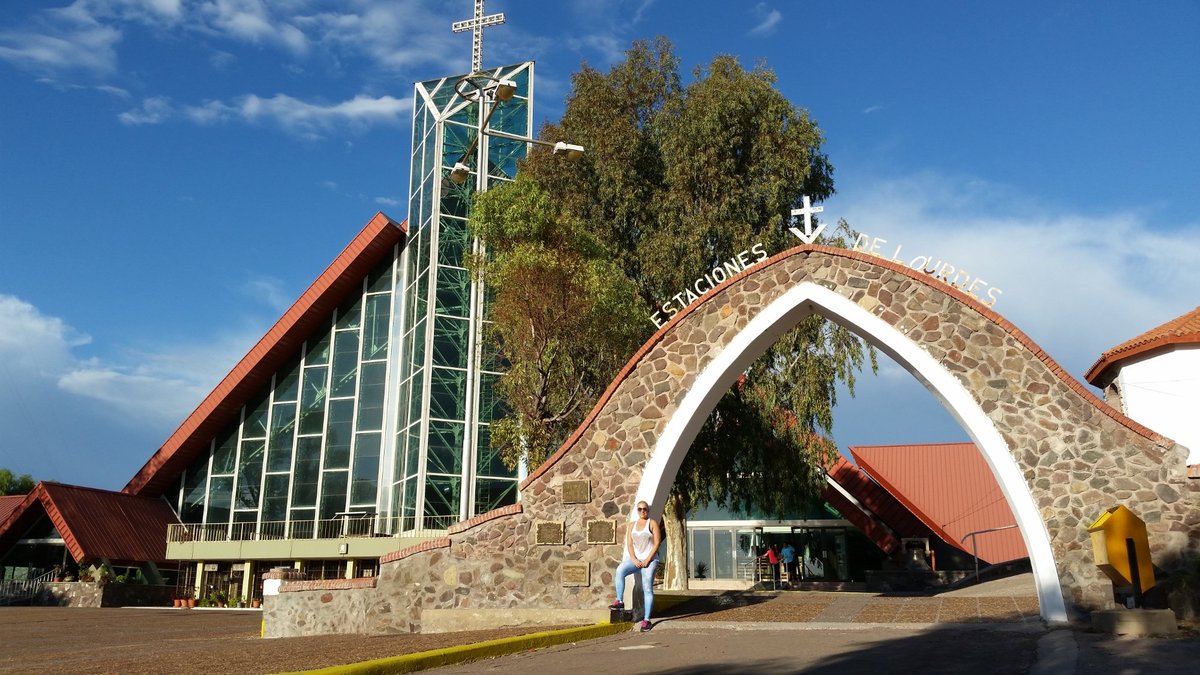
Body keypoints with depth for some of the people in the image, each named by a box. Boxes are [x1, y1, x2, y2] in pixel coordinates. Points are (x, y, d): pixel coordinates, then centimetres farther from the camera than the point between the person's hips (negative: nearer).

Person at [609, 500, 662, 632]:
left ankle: (646, 619, -10)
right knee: (620, 570, -26)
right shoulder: (632, 526, 14)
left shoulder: (652, 523, 1)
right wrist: (634, 559, -8)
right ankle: (619, 601, -22)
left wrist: (647, 560, -13)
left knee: (647, 589, -10)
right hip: (635, 559, 3)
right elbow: (629, 544, 8)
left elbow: (657, 543, -6)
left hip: (650, 560, -3)